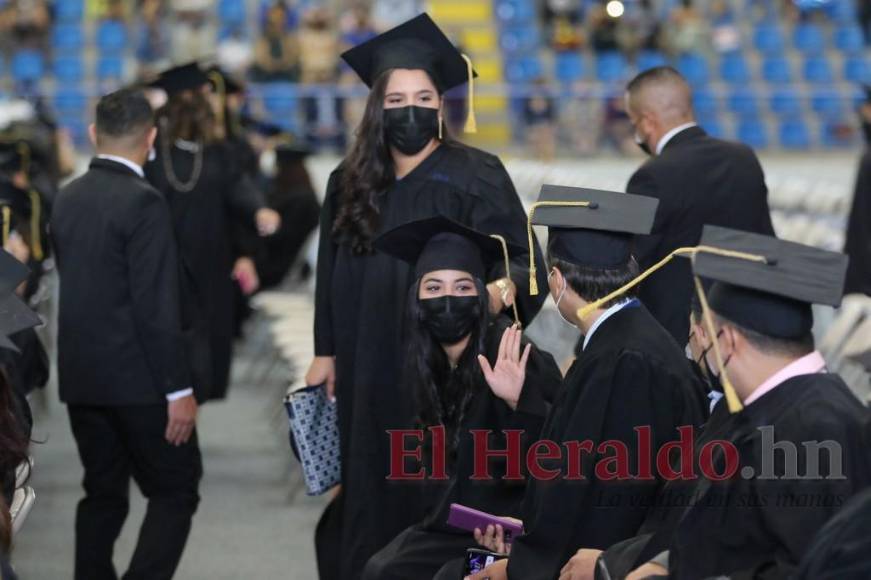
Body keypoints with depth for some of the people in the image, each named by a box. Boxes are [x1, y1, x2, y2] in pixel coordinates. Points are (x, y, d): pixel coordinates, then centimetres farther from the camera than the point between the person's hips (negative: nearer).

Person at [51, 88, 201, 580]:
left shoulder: (69, 198, 7)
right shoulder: (143, 203, -16)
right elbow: (156, 307, -18)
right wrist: (179, 390, -15)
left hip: (81, 376, 7)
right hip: (137, 380, -7)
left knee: (103, 494, 14)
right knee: (176, 492, 2)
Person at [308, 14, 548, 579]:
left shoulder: (476, 177, -8)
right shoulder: (350, 184, 7)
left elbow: (522, 259, -14)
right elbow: (332, 277, 15)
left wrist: (505, 286, -35)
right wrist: (326, 352, 11)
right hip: (369, 377, 5)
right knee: (371, 499, 9)